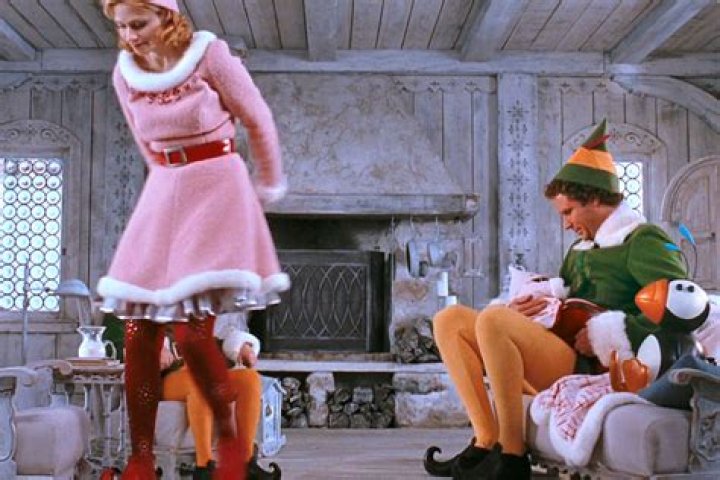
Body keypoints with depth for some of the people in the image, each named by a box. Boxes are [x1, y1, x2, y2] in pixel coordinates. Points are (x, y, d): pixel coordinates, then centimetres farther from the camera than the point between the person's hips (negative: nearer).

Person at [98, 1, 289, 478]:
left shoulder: (210, 55, -9)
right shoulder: (124, 73, 5)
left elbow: (259, 121, 2)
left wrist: (269, 186, 12)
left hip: (218, 187, -5)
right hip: (162, 193, 5)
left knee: (192, 329, -16)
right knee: (138, 332, -3)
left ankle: (229, 438, 8)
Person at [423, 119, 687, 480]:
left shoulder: (642, 240, 0)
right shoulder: (581, 248, 26)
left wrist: (610, 334, -17)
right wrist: (532, 305, 7)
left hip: (588, 369, -9)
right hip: (557, 360, 9)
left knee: (493, 319, -30)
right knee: (449, 320, -2)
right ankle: (486, 441, -14)